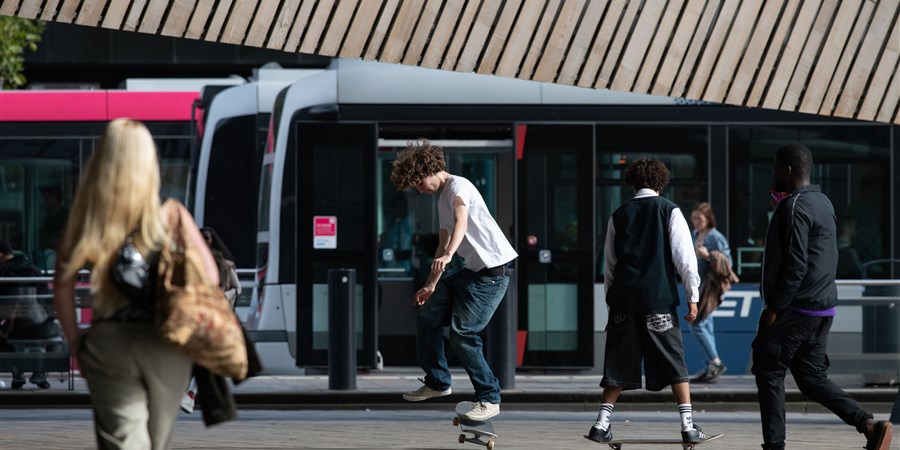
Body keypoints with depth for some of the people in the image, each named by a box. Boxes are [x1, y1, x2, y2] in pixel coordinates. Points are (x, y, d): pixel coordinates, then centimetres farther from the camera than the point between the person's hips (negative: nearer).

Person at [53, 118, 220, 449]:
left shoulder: (85, 218, -3)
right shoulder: (170, 215, -5)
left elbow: (63, 288, -2)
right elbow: (209, 275, -8)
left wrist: (76, 345, 8)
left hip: (108, 343, 0)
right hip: (165, 344, 0)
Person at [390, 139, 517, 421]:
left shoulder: (458, 186, -11)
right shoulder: (443, 199, 20)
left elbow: (461, 222, -31)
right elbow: (444, 244, 28)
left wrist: (448, 256, -48)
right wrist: (431, 286, 31)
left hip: (493, 270, -10)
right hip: (473, 271, 10)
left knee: (463, 333, -16)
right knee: (428, 315, 10)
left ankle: (489, 398, -8)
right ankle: (437, 382, 24)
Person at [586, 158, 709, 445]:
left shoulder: (619, 215, 12)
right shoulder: (669, 211, 2)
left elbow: (609, 264, 16)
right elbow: (684, 257, -3)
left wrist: (611, 300, 22)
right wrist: (692, 296, 1)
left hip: (623, 296, 3)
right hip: (659, 298, -3)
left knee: (619, 364, 8)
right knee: (674, 364, 2)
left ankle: (602, 424, 2)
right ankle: (688, 425, -4)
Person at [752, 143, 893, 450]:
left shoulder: (793, 207, -15)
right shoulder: (823, 203, 15)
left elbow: (795, 265, -21)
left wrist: (774, 307, -16)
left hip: (794, 309, -9)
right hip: (823, 308, 9)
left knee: (769, 373, 2)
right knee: (812, 379, 11)